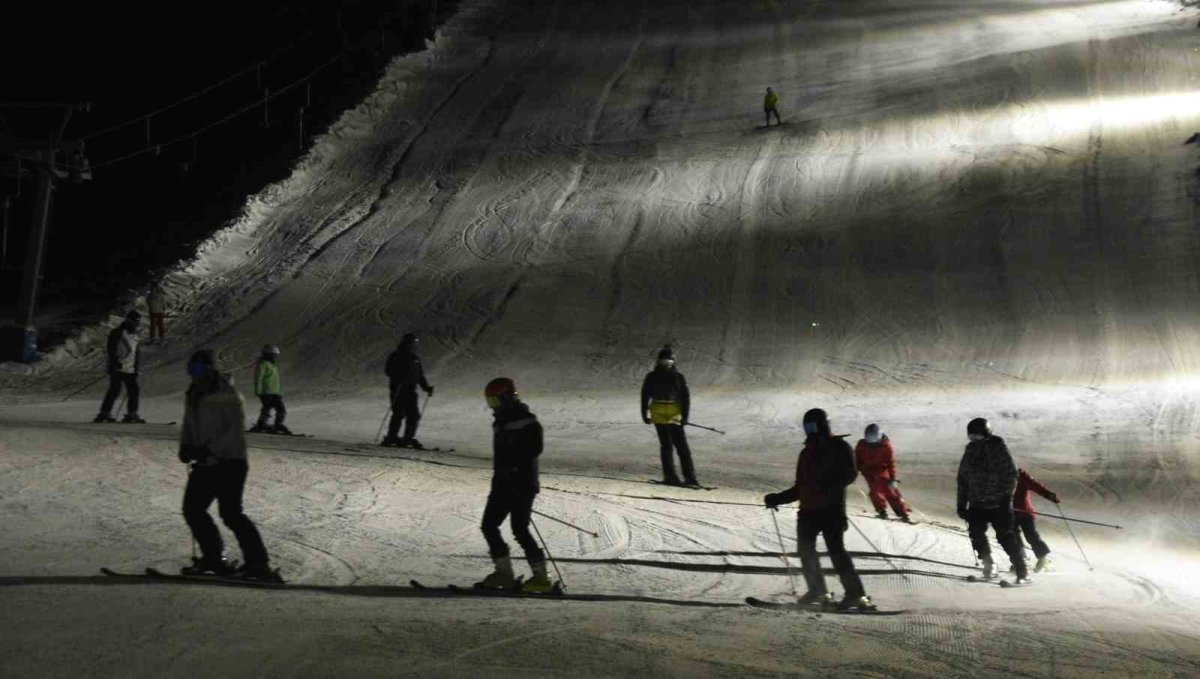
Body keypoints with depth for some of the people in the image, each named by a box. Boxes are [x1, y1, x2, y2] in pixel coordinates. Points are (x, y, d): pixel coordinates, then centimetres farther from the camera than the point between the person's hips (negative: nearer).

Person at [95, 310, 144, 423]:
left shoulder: (137, 337, 17)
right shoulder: (117, 333, -5)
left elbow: (138, 354, 20)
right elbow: (112, 350, -12)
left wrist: (137, 368, 12)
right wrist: (115, 363, -22)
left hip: (130, 370, 7)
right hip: (117, 368, -7)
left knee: (134, 390, 1)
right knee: (115, 390, -12)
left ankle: (131, 414, 9)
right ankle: (104, 413, -6)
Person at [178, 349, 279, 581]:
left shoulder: (227, 394, -11)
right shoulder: (193, 396, 13)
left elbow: (235, 428, -18)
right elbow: (188, 426, 20)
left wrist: (210, 449, -25)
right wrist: (186, 446, -1)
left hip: (229, 461, -9)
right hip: (205, 464, 9)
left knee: (230, 512, -16)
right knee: (192, 509, 6)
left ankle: (258, 562, -14)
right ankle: (213, 557, 17)